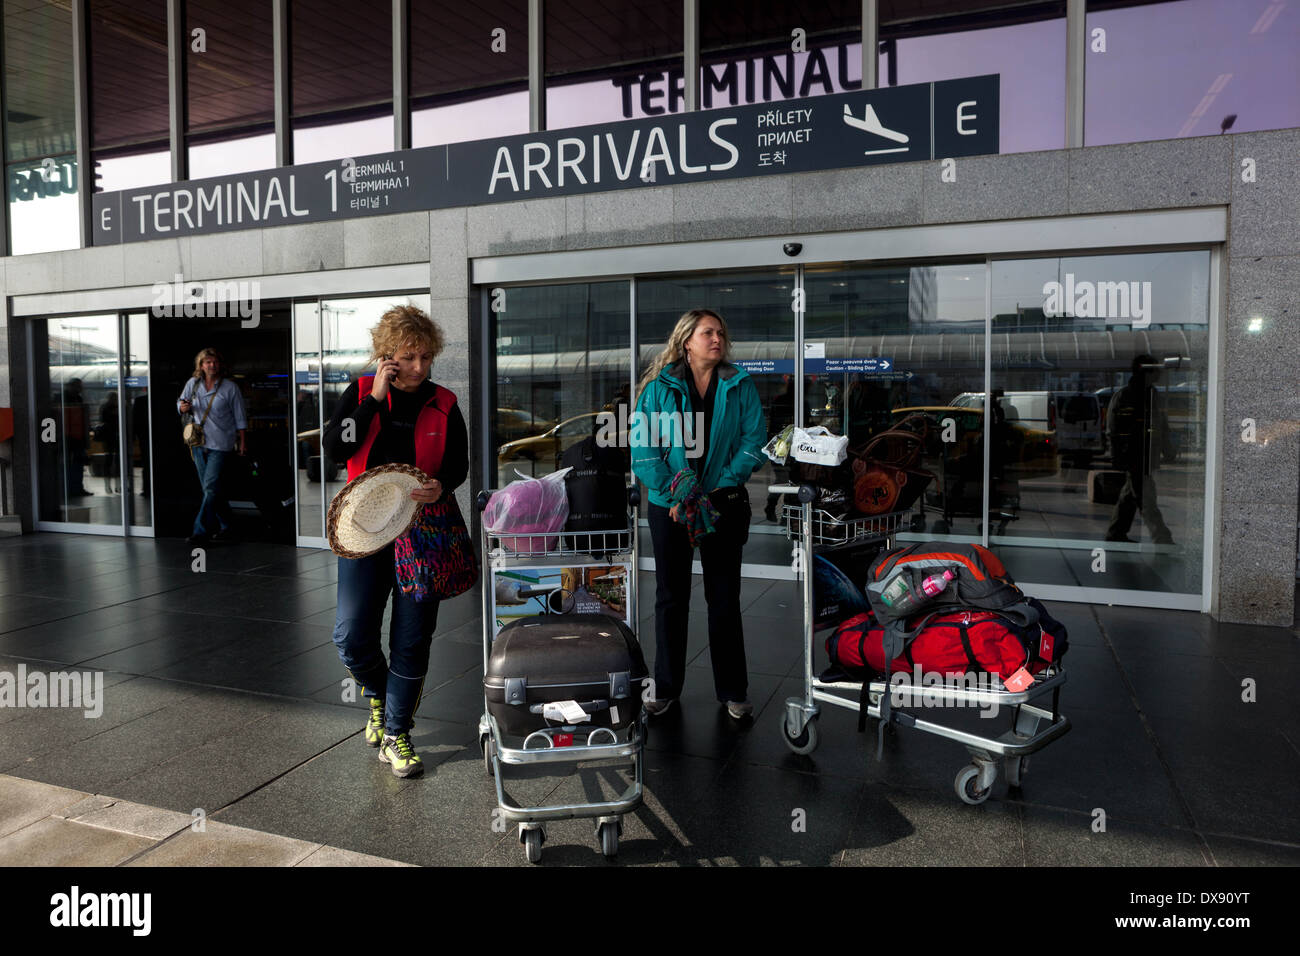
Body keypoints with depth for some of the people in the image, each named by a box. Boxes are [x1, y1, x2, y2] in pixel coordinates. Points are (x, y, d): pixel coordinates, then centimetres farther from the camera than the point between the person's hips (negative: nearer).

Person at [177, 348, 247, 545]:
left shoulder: (230, 387, -1)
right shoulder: (193, 383, 7)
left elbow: (239, 418, 3)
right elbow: (180, 404, 16)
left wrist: (242, 442, 2)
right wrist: (183, 407, -8)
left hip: (220, 443, -5)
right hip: (198, 442, 5)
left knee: (211, 487, -12)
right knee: (209, 488, 9)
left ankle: (200, 531, -10)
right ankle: (225, 527, 21)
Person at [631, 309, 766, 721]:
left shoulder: (740, 386, 4)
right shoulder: (659, 387, 1)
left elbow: (753, 441, -2)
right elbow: (642, 448, -5)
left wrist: (719, 486, -14)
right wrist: (672, 492, -16)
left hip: (724, 504, 1)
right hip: (669, 506, 0)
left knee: (724, 598, 8)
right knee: (670, 597, 9)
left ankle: (732, 690, 20)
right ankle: (666, 687, 23)